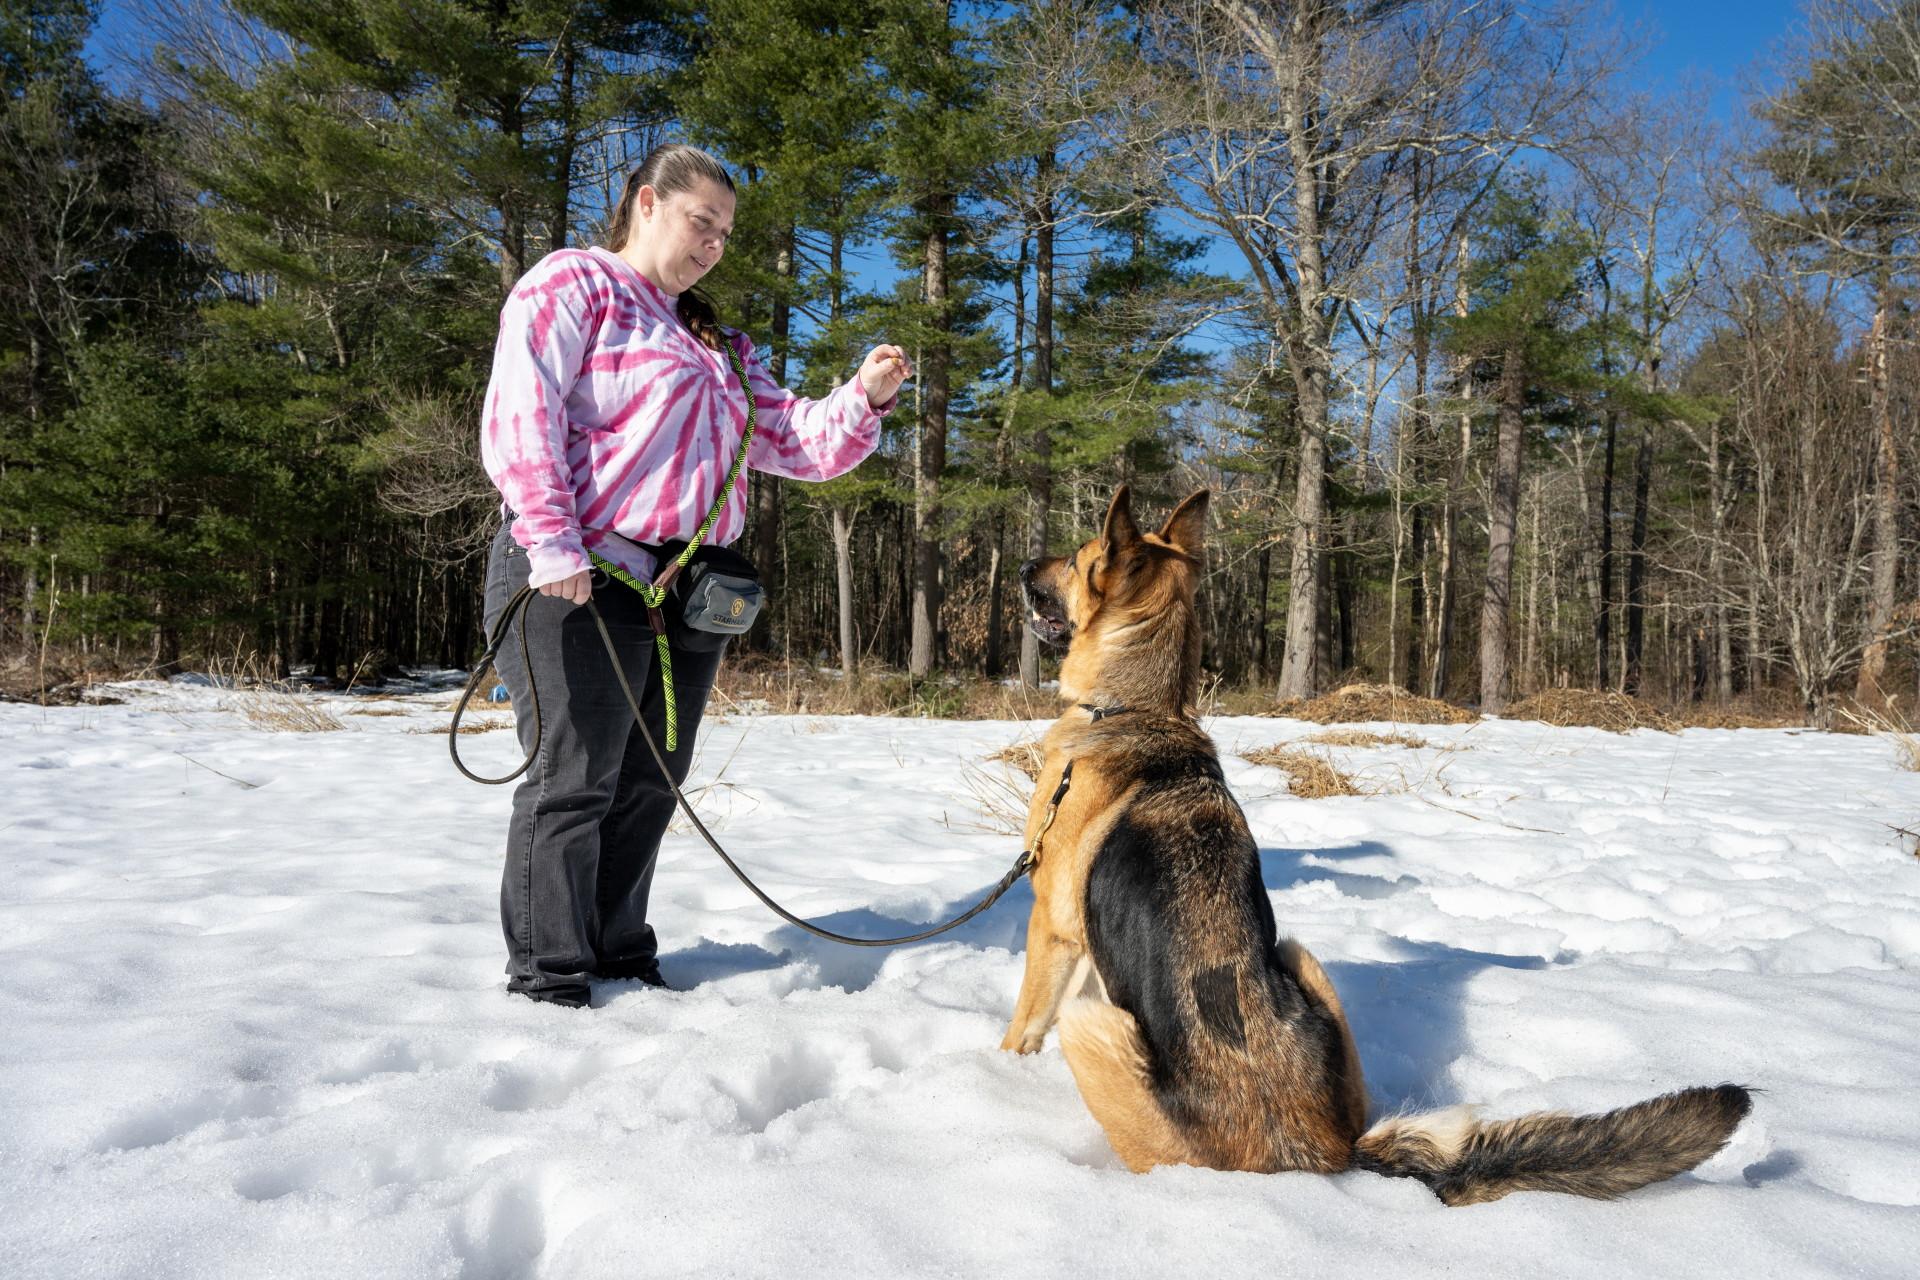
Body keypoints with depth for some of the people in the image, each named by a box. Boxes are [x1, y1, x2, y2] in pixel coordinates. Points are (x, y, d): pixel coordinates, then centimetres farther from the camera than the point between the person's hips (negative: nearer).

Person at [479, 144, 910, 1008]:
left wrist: (864, 399, 2)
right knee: (575, 781, -5)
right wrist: (552, 546, -20)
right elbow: (521, 411, -10)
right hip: (583, 580, -7)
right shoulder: (572, 283, 3)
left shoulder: (715, 345, 25)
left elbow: (796, 443, 21)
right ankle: (548, 977, 5)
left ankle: (621, 955, 21)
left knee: (648, 785, 10)